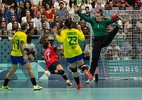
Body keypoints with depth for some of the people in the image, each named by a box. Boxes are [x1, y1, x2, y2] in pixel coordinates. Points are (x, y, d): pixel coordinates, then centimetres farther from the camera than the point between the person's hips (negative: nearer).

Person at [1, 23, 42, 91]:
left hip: (13, 54, 8)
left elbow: (12, 42, 17)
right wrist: (24, 55, -25)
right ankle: (35, 85, -7)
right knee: (30, 69, -1)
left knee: (13, 70, 22)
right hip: (19, 55, -8)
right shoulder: (24, 35, -14)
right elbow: (21, 45, -23)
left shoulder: (16, 33, 7)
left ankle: (4, 85, 25)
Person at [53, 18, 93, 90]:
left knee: (74, 69, 11)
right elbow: (82, 38, 8)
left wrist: (55, 34, -18)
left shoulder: (64, 32, -10)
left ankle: (78, 84, 15)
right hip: (78, 52, 2)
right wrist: (80, 29, 16)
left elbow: (61, 40, -25)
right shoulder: (76, 31, 1)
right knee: (81, 65, 12)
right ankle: (86, 71, -23)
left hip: (69, 54, -2)